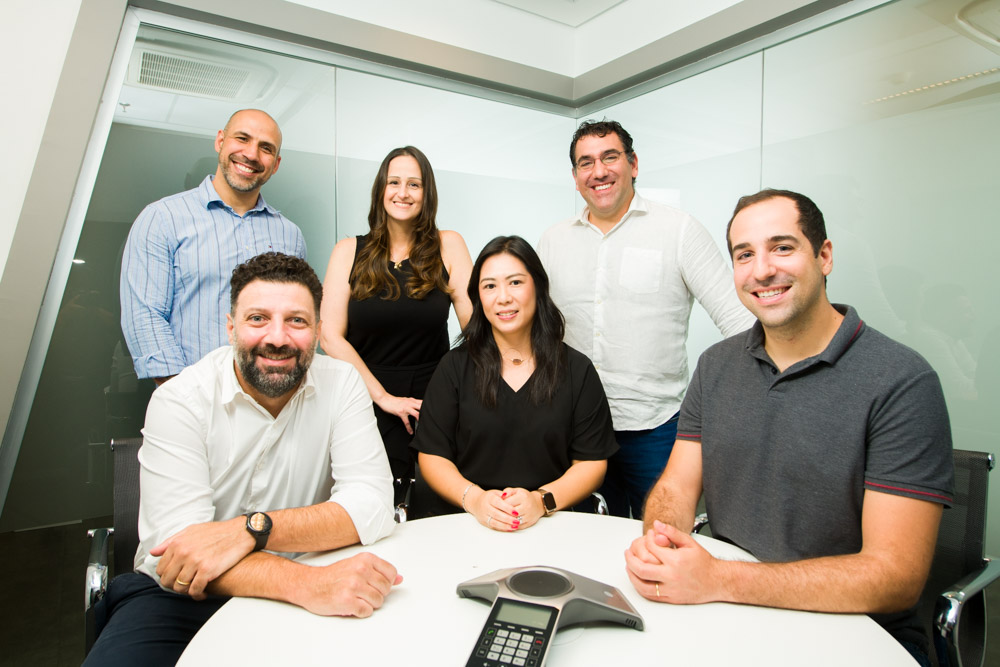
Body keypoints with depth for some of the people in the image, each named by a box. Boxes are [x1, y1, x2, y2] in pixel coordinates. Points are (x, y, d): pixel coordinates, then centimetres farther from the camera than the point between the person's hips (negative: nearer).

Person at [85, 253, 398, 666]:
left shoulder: (340, 385, -7)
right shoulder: (179, 400, -12)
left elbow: (372, 507, -15)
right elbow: (175, 546, -22)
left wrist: (249, 529, -28)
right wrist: (306, 583, -38)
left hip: (295, 594, 1)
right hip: (181, 595, 0)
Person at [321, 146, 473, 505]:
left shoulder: (448, 246, 2)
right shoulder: (349, 252, 3)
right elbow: (331, 335, -3)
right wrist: (384, 397, -9)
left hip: (434, 406, 0)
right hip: (368, 405, 0)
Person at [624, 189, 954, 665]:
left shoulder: (902, 382, -16)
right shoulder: (716, 366, 1)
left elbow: (896, 576, -20)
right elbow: (674, 488, 1)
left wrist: (717, 581, -28)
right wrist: (657, 542, -23)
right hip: (728, 610, 2)